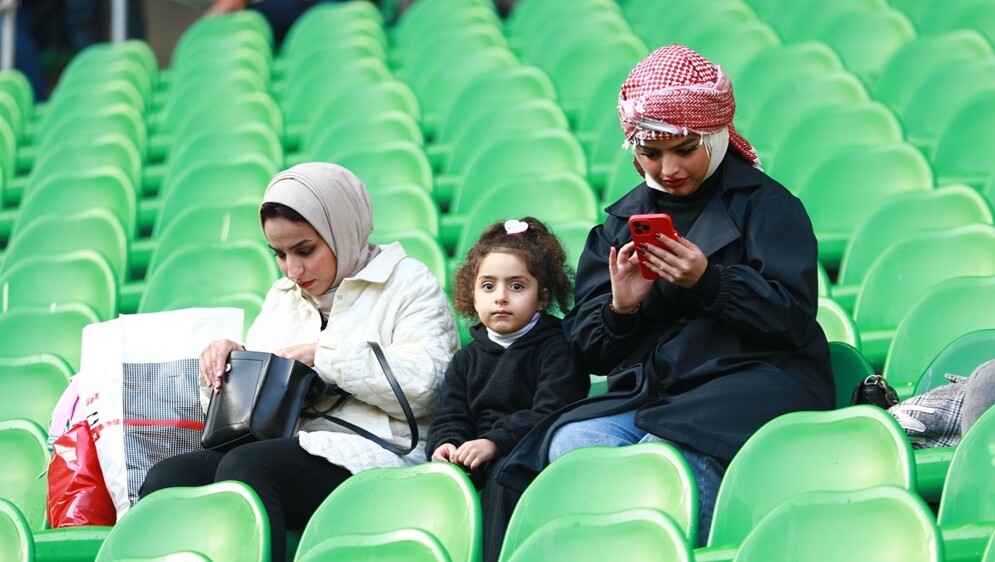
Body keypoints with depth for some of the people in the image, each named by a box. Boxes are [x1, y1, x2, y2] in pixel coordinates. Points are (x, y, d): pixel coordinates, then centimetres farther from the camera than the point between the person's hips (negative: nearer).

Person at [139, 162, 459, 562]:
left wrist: (322, 355, -8)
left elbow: (420, 386, -10)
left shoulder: (407, 285, 6)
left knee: (244, 466, -36)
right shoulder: (281, 298, 28)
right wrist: (229, 360, 7)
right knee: (167, 477, -24)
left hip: (369, 457, -6)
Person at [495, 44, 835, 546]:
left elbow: (795, 318, -5)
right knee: (569, 444, -27)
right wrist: (620, 308, -6)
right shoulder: (619, 223, 21)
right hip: (644, 392, 5)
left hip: (754, 382, -5)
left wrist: (708, 282, -19)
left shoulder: (766, 204, 7)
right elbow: (588, 351, 17)